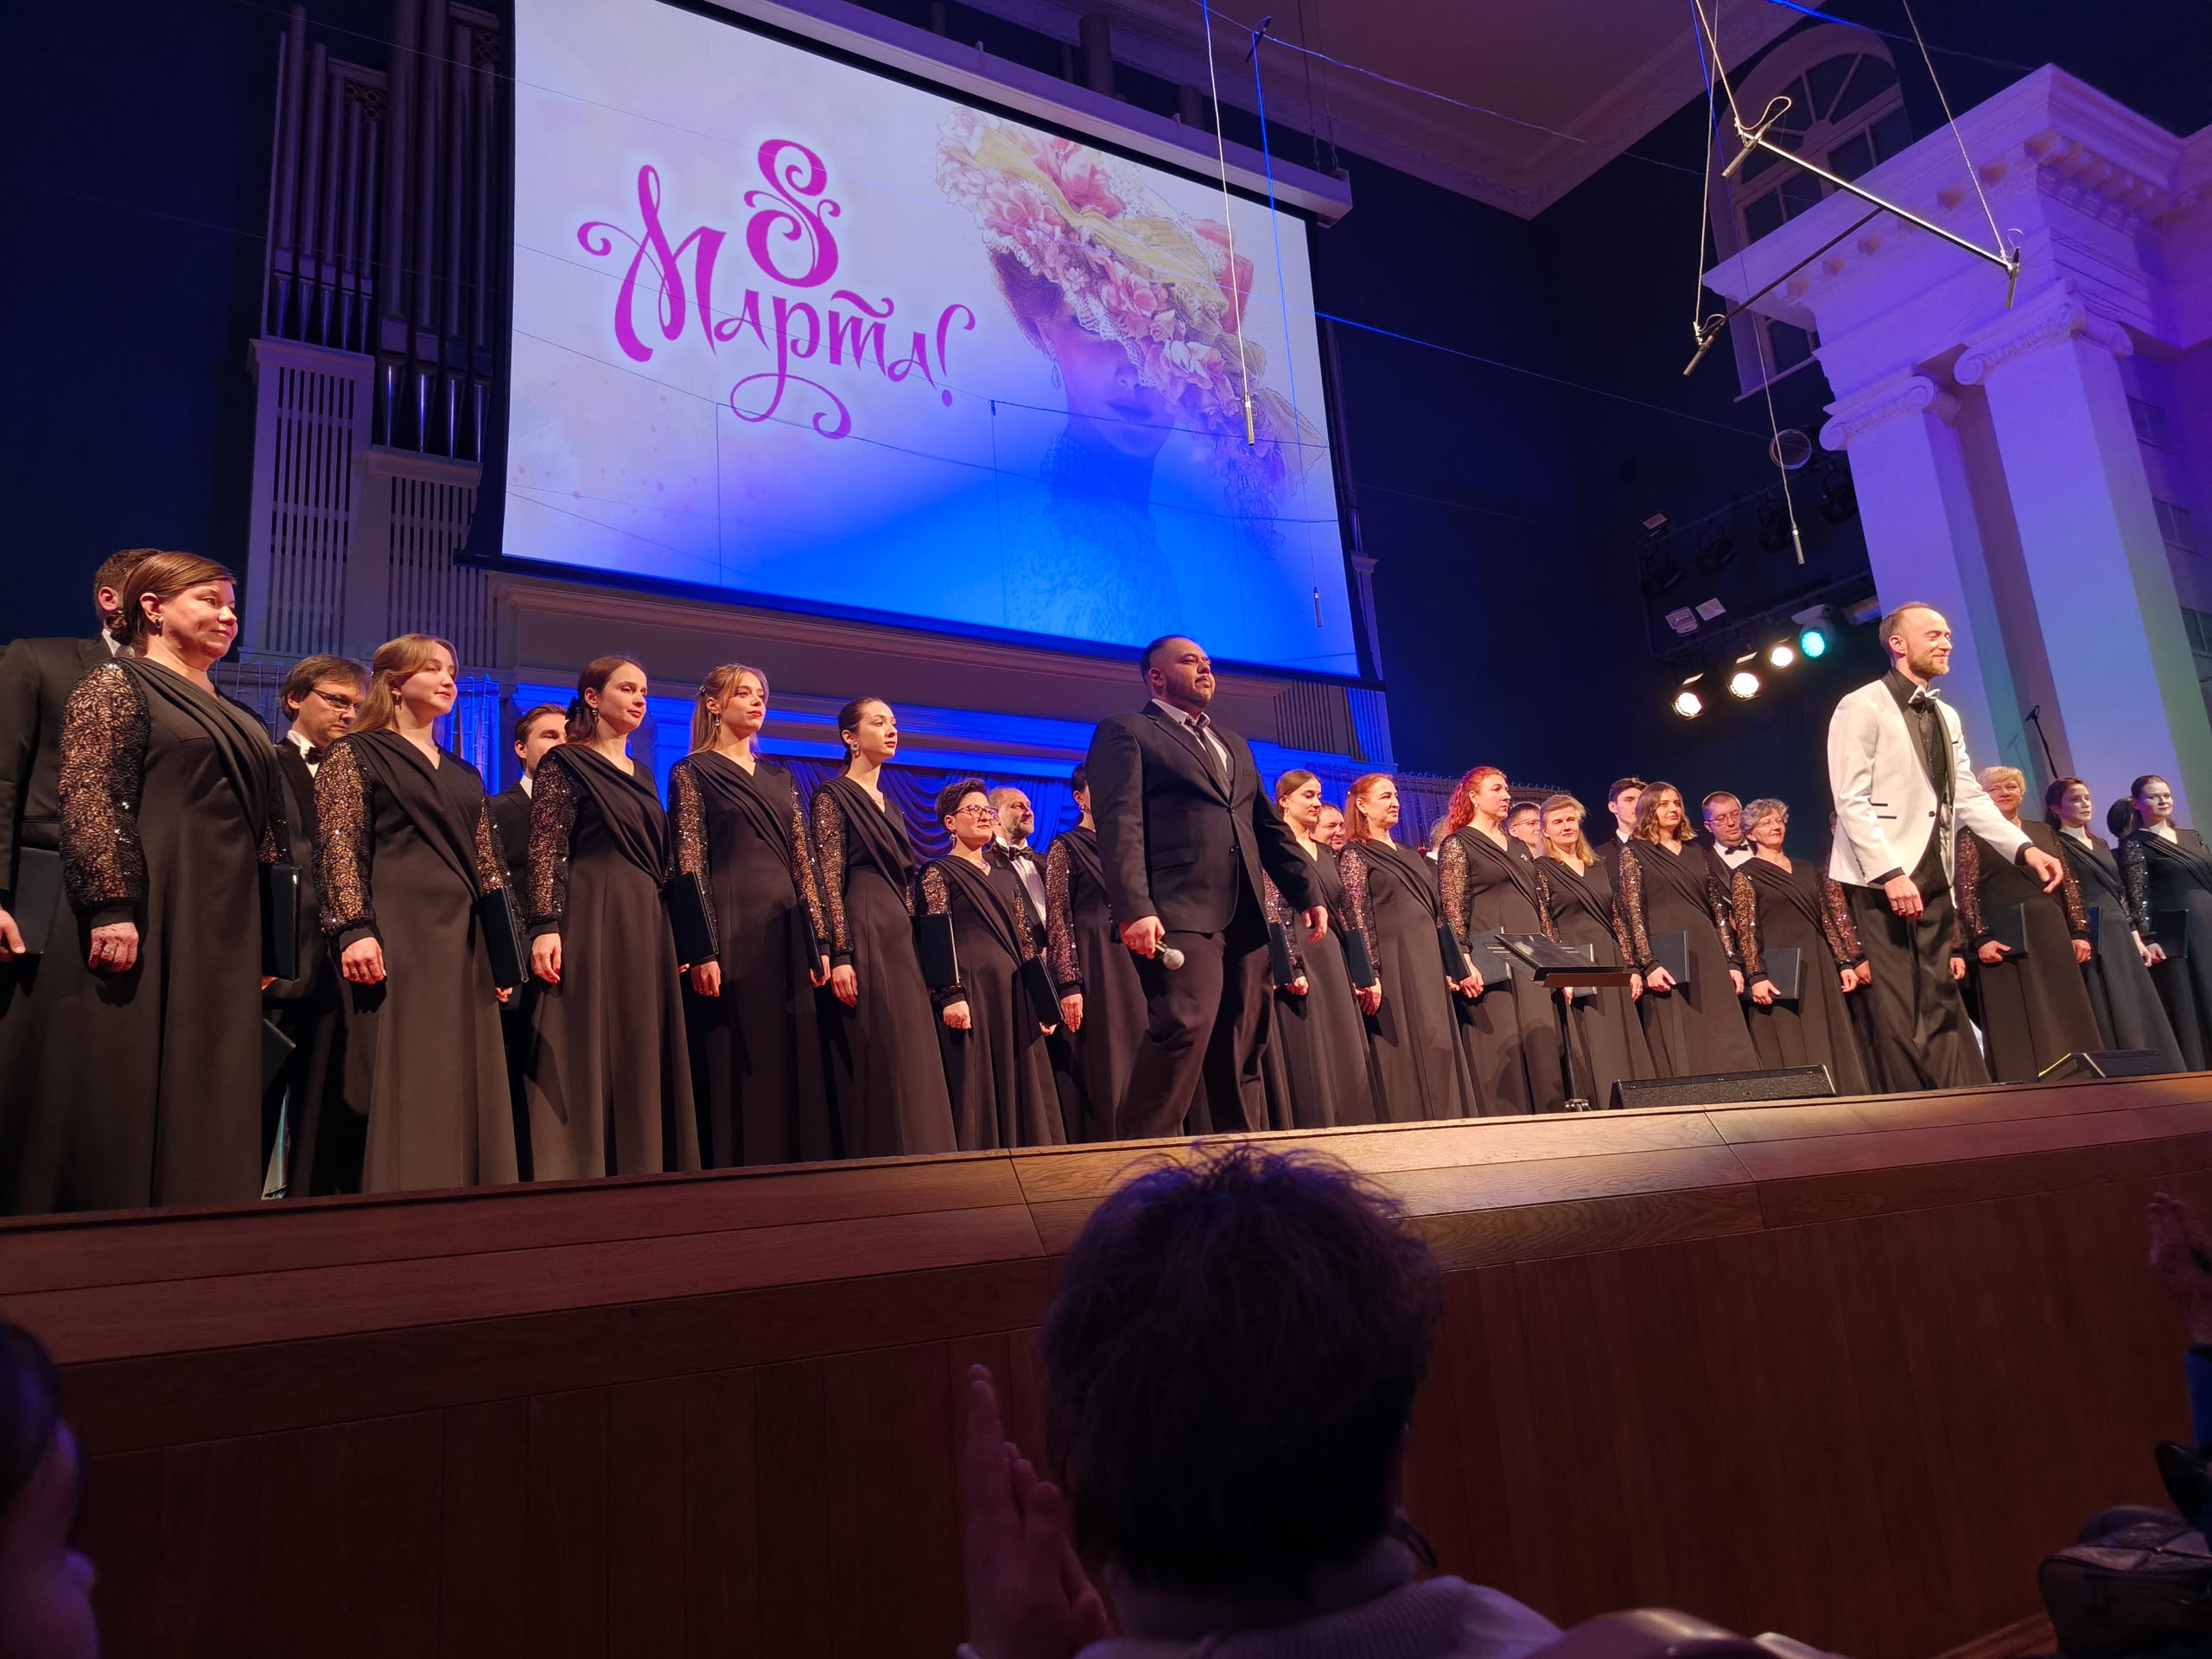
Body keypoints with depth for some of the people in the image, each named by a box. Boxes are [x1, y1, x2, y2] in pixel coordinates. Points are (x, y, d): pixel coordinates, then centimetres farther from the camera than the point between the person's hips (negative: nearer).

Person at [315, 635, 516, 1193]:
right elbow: (339, 849, -7)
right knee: (401, 1082, -9)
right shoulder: (355, 754, 4)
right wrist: (355, 929, -19)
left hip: (464, 939, 6)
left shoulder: (463, 774, 21)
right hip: (396, 934, -6)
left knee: (467, 1081, 4)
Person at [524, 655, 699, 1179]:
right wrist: (545, 926, -19)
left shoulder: (642, 776, 19)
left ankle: (637, 1176, 12)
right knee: (586, 1054, -7)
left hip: (646, 924, 7)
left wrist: (674, 937, 16)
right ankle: (578, 1177, -1)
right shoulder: (565, 762, 0)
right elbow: (545, 850, -8)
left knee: (640, 1057, 6)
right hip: (590, 920, -7)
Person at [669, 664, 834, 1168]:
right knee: (734, 1064, -5)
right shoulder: (693, 771, 2)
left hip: (785, 930, 6)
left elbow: (803, 861, 15)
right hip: (730, 928, -6)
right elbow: (689, 864, -6)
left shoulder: (779, 778, 19)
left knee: (791, 1060, 5)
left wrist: (819, 940, 7)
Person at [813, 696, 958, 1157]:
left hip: (901, 938, 8)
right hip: (863, 934, -8)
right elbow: (829, 881, -10)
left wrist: (916, 950, 16)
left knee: (911, 1063, 5)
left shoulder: (888, 805, 21)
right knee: (876, 1066, -10)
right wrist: (839, 956, -19)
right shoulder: (833, 796, -2)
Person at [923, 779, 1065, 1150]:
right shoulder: (938, 872, 3)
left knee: (1021, 1083, 4)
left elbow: (1025, 939, 17)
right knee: (975, 1088, -7)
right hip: (970, 991, -6)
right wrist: (950, 995, -19)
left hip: (1014, 994, 6)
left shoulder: (1007, 875, 21)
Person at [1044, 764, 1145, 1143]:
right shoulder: (1065, 846, 1)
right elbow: (1057, 919, -6)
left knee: (1138, 1059, 4)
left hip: (1135, 961, 6)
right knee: (1102, 1066, -7)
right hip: (1094, 964, -6)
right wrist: (1069, 984, -15)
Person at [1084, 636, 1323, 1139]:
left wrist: (1307, 893, 14)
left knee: (1241, 1048, 6)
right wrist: (1134, 909, -21)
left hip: (1244, 920, 7)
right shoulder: (1125, 732, 5)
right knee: (1186, 1024, -21)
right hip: (1179, 916, -7)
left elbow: (1269, 825, 26)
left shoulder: (1234, 744, 29)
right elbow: (1120, 824, -8)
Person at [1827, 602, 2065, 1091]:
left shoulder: (1946, 717, 18)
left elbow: (1970, 797, 15)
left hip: (1933, 881, 7)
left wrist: (2025, 848, 1)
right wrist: (1891, 874, -22)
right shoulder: (1861, 707, -6)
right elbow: (1850, 801, -14)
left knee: (1941, 1008, 8)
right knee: (1898, 1013, -4)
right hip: (1880, 880, -7)